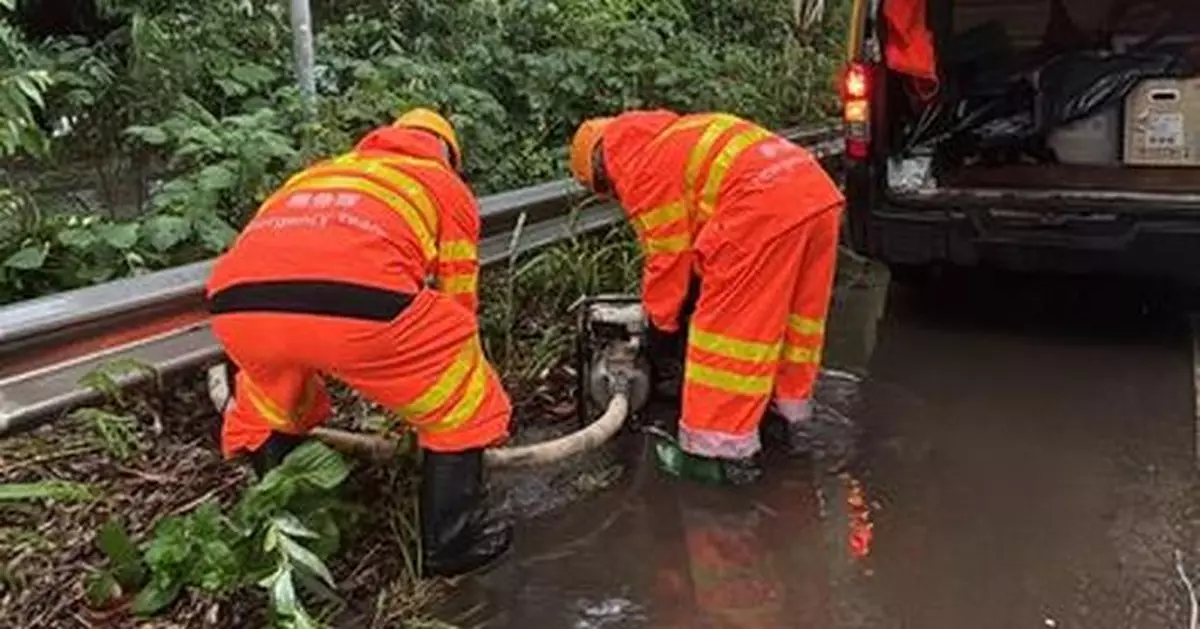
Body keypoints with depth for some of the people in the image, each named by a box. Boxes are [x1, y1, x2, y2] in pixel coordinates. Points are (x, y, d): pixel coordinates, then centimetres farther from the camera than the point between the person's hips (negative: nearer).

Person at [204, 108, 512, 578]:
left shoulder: (318, 173, 41)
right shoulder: (447, 186, 29)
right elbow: (457, 304, 28)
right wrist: (418, 394, 43)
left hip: (237, 304, 5)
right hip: (355, 298, -5)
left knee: (269, 412, 36)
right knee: (458, 408, 20)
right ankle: (452, 542, 26)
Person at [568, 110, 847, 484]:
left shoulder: (639, 167, 3)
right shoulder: (672, 139, 30)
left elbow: (667, 255, 4)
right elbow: (699, 238, 32)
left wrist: (661, 328, 16)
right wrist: (693, 298, 36)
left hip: (765, 205, -10)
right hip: (819, 189, 10)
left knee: (726, 329, 1)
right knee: (797, 312, 22)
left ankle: (722, 452, 7)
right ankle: (796, 418, 37)